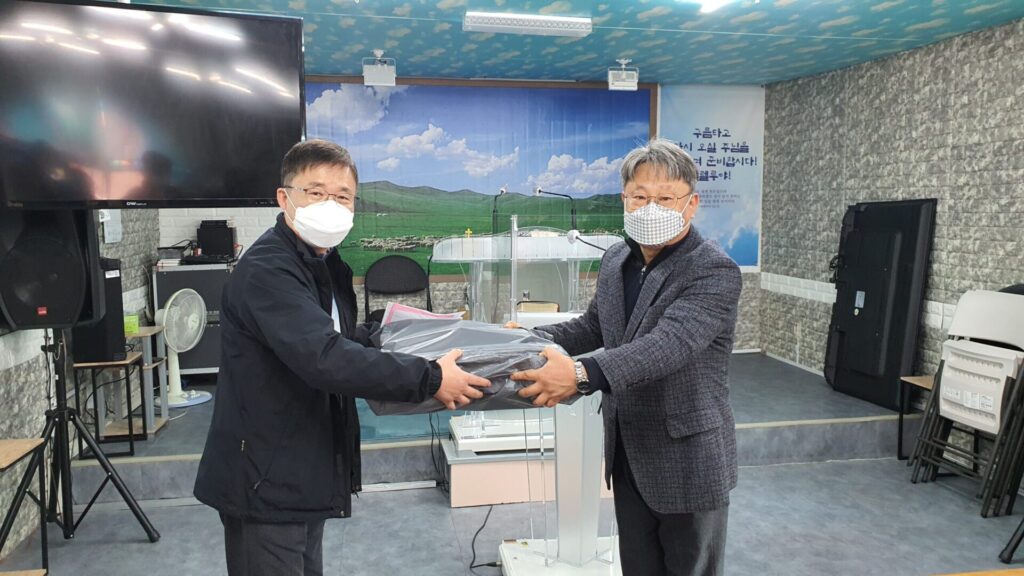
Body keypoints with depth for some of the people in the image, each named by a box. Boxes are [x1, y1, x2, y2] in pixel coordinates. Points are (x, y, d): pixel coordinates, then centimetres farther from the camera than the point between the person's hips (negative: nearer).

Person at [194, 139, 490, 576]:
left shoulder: (325, 264, 10)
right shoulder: (266, 271, -21)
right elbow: (325, 359, -33)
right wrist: (429, 379, -28)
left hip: (304, 479, 9)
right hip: (266, 485, -9)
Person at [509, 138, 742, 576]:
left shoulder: (715, 272, -20)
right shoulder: (616, 260, 4)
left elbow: (668, 344, -34)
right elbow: (592, 327, 18)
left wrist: (582, 375, -47)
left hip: (688, 461, -6)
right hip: (628, 455, 7)